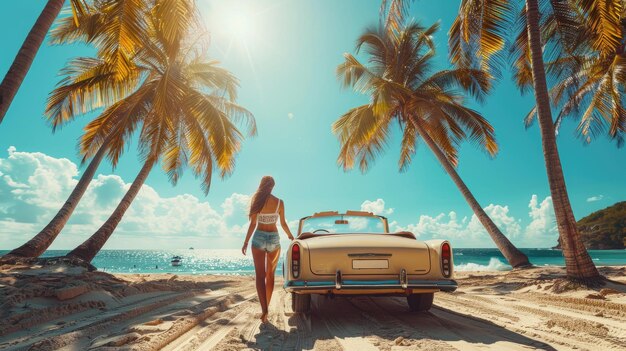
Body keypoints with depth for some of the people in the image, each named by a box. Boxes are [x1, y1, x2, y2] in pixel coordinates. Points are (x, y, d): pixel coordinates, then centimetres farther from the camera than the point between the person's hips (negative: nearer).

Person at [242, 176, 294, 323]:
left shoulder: (257, 201, -4)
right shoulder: (279, 202, -3)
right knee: (270, 275, 14)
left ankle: (264, 310, -11)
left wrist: (246, 242, 3)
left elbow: (253, 224, -4)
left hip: (259, 238, -1)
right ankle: (266, 308, 21)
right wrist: (290, 236, 20)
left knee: (260, 276, 1)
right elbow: (283, 224, 3)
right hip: (274, 238, 1)